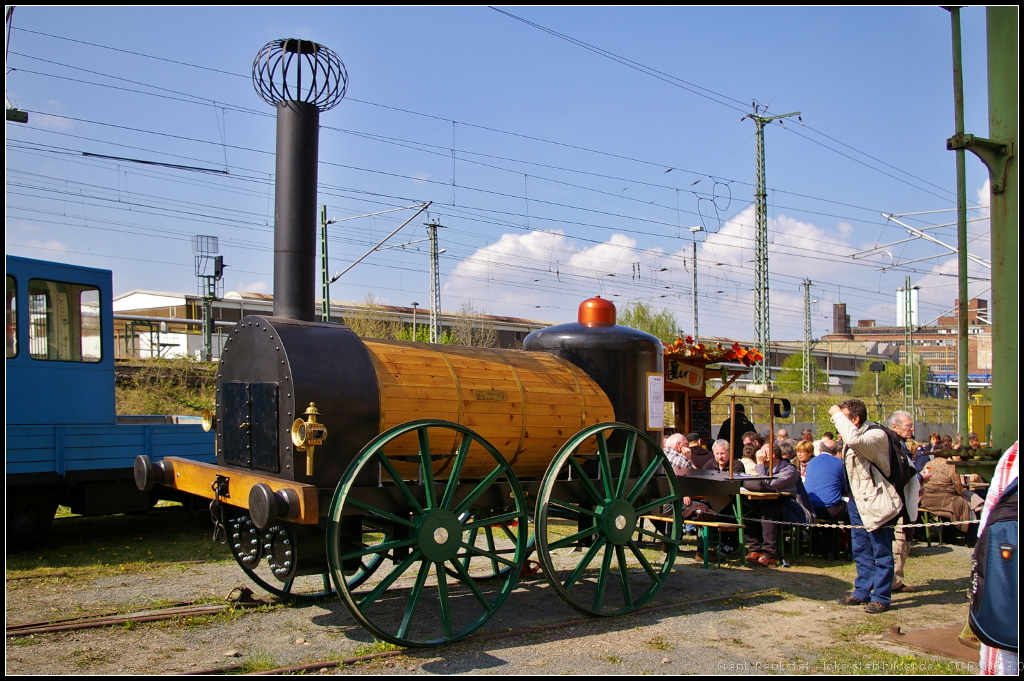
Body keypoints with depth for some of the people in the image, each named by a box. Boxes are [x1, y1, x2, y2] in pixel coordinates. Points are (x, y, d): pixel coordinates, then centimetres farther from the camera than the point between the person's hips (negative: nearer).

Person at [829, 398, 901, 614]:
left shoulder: (877, 435, -20)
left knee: (881, 553, 0)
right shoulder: (852, 435, 9)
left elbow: (854, 440, -41)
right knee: (861, 551, 15)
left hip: (875, 501, -9)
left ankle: (881, 597, 7)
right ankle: (862, 592, 24)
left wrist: (837, 415, -29)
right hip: (857, 501, 9)